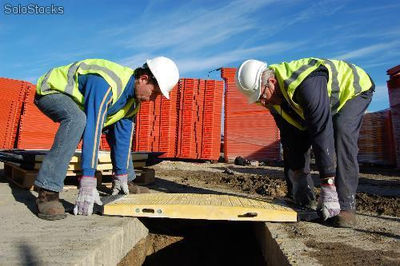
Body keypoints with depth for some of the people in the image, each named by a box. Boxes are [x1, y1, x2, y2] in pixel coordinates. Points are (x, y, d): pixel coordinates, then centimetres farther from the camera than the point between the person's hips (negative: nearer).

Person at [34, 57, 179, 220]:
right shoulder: (106, 84, -37)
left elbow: (123, 136, -6)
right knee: (77, 120, -40)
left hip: (77, 100, 8)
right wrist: (87, 183, -44)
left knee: (122, 129, 6)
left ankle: (126, 184, 17)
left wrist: (121, 175, -5)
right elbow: (92, 130, -43)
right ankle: (47, 192, -36)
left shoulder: (134, 98, -8)